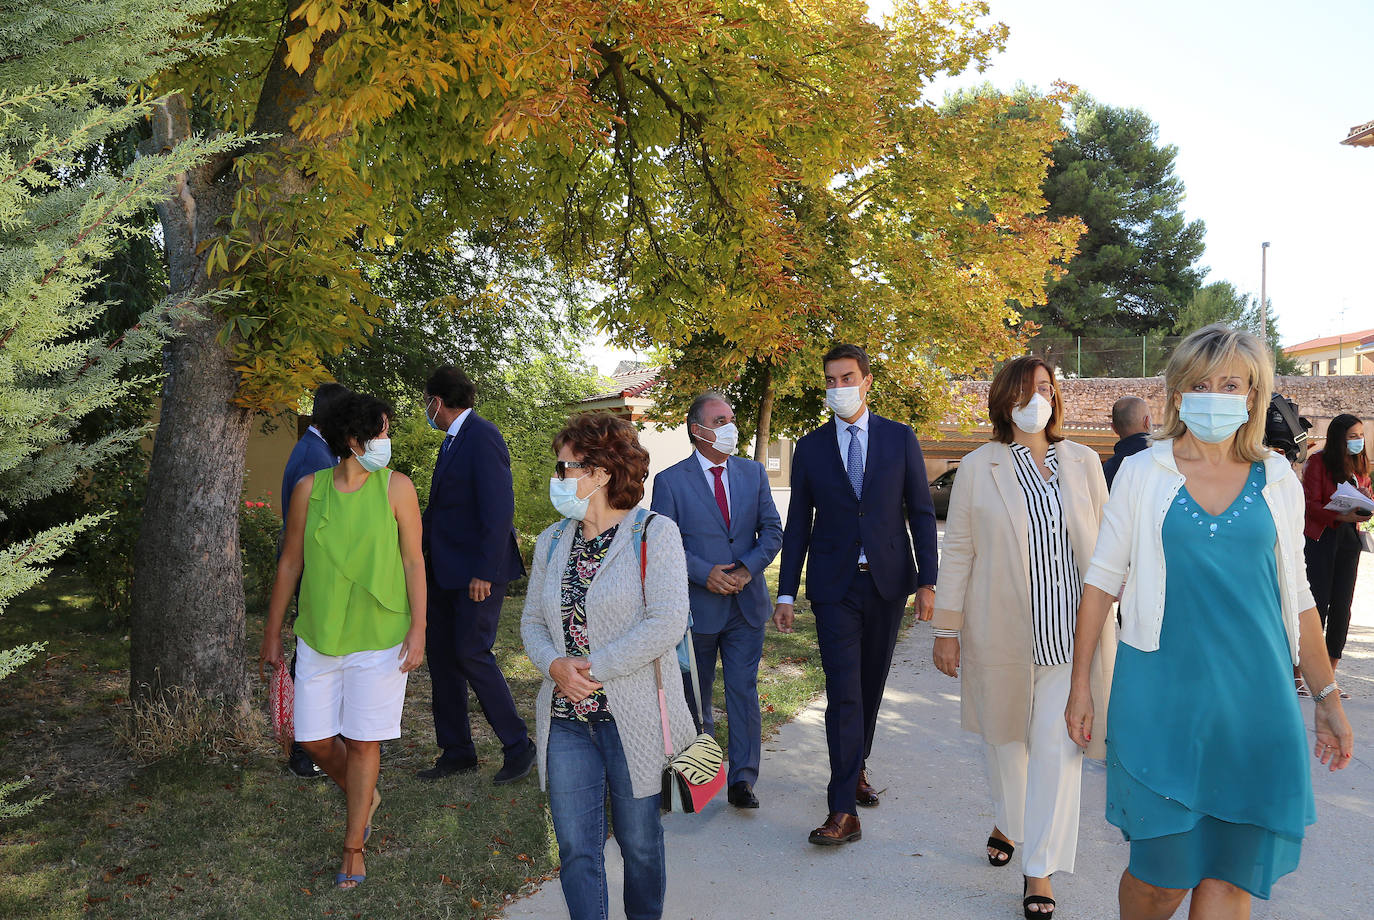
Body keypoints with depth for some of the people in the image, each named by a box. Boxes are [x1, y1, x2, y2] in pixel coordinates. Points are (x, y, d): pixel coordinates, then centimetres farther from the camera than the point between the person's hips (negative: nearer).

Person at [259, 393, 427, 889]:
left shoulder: (396, 487, -5)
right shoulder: (309, 489, -1)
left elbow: (413, 560, -3)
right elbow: (290, 563, 6)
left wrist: (418, 629, -8)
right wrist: (272, 634, 10)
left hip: (379, 638, -2)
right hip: (318, 637, 2)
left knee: (362, 741, 4)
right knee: (315, 740, 8)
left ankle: (353, 847, 23)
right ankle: (363, 797, 38)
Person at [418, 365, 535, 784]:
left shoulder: (482, 437, -14)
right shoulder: (452, 441, 15)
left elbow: (499, 508, -21)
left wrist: (485, 572, -23)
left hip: (476, 572, -10)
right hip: (446, 572, 10)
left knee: (471, 654, -8)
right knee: (441, 657, 11)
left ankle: (518, 746, 8)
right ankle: (456, 752, 22)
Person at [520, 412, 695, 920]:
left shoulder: (654, 532, -9)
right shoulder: (552, 541, 9)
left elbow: (667, 623, -17)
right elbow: (532, 620, 12)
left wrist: (593, 667, -17)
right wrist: (553, 664, -9)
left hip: (633, 717, -4)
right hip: (566, 718, 4)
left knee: (639, 841, 12)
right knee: (575, 846, 6)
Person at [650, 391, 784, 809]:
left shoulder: (754, 473, 5)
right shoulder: (670, 481, -6)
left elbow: (772, 532, 4)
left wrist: (748, 567, -12)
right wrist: (705, 573, -18)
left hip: (747, 603, 2)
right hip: (696, 604, -2)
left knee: (744, 690, 1)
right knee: (695, 693, 15)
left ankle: (742, 779, 9)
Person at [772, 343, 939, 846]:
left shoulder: (900, 438, 3)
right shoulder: (810, 447, 3)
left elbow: (921, 512, 4)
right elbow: (798, 523, 6)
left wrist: (927, 581, -2)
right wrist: (786, 593, 3)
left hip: (888, 580, 1)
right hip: (835, 586, -1)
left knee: (871, 683, 13)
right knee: (843, 692, -6)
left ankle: (856, 767, 35)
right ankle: (843, 810, -3)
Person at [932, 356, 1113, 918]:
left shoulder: (1084, 463, 6)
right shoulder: (977, 468, -1)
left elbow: (1105, 544, 10)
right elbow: (957, 552, 0)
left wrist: (1101, 620, 6)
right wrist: (947, 630, -2)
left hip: (1072, 630, 1)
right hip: (1001, 630, 0)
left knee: (1058, 746, -1)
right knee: (1004, 736, 14)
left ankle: (1041, 870, 11)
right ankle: (1008, 825, 41)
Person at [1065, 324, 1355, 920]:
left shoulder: (1279, 483, 7)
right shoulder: (1142, 474, 1)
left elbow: (1296, 597, 14)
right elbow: (1101, 581, 3)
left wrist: (1328, 698, 12)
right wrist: (1081, 685, 1)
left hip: (1255, 703, 2)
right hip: (1161, 698, -2)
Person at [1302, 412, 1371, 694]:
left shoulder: (1360, 465, 12)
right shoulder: (1319, 463, -7)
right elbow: (1311, 504, -14)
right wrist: (1343, 516, -28)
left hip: (1349, 540, 6)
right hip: (1321, 539, -6)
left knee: (1342, 608, 5)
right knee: (1317, 605, -7)